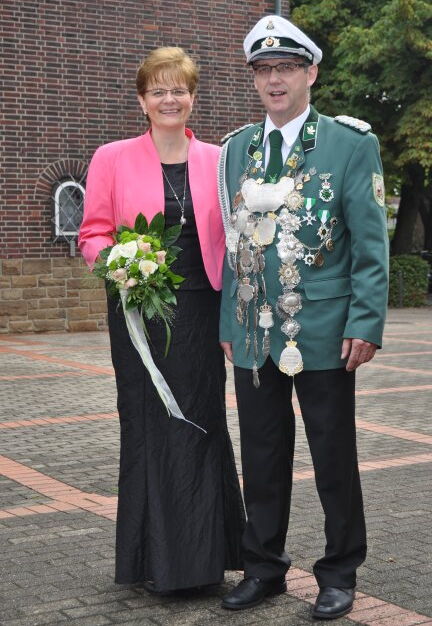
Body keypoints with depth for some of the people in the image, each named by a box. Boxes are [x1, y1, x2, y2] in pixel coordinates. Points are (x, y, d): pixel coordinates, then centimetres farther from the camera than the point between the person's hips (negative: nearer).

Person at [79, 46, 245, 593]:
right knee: (148, 425, 4)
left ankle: (202, 553, 18)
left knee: (201, 423, 5)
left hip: (201, 308, 2)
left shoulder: (215, 160, 7)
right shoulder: (113, 159, 2)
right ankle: (156, 558, 17)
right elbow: (93, 235, 3)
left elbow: (228, 236, 10)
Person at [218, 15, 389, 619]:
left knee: (334, 459, 7)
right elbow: (232, 243, 12)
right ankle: (264, 567, 25)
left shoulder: (351, 143, -3)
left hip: (323, 333, -4)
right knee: (263, 459, 12)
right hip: (253, 335, 4)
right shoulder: (236, 149, 10)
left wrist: (366, 322, -13)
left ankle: (339, 573, 22)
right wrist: (228, 321, 8)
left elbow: (371, 244, -6)